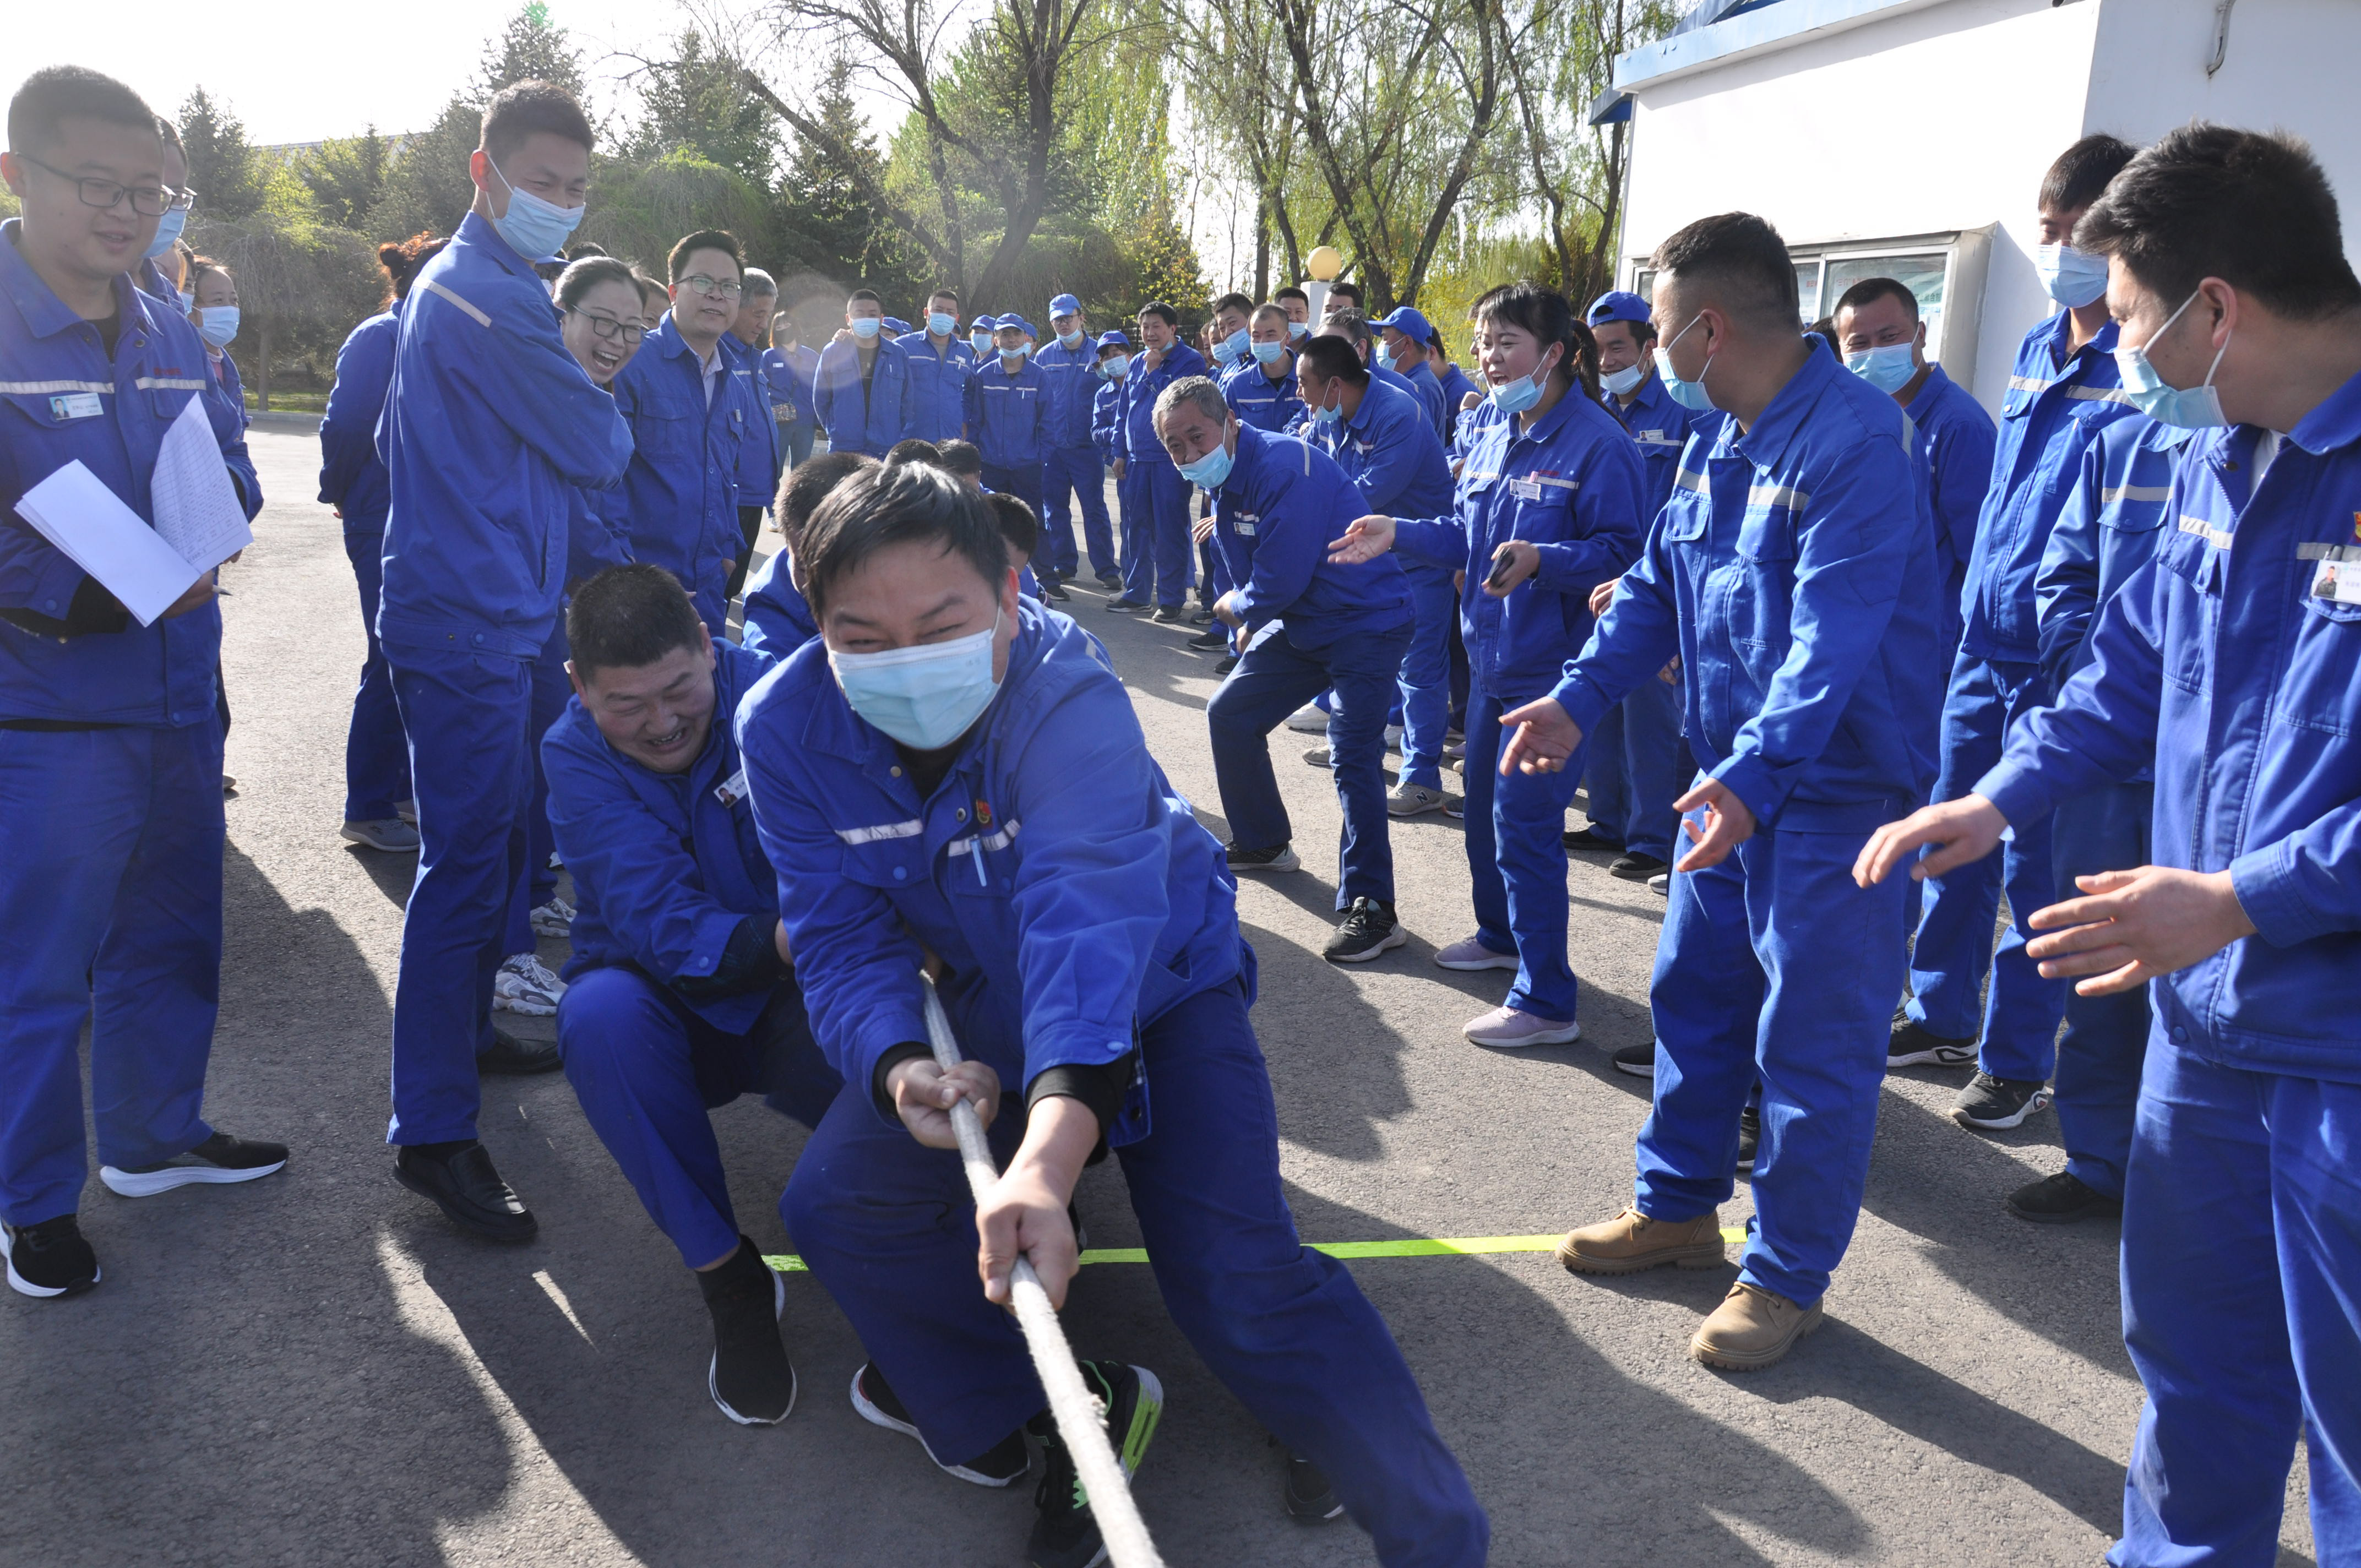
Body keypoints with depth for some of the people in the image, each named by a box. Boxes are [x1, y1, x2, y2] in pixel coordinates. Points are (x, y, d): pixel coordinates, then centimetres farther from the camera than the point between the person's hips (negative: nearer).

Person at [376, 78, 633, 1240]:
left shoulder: (447, 285, 18)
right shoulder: (495, 299, -15)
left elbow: (396, 442, 27)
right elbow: (599, 453, -10)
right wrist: (606, 416, 11)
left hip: (474, 611, 11)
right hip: (472, 622, -11)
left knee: (495, 845, 19)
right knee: (468, 863, -9)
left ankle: (461, 1032, 34)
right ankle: (433, 1136, -3)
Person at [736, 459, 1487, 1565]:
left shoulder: (1066, 696, -36)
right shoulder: (786, 729, -21)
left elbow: (1087, 923, -50)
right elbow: (845, 943, -19)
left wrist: (1044, 1162, -66)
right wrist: (901, 1072, -42)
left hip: (1156, 978, -4)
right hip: (977, 1002, 5)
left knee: (1237, 1278, -18)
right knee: (833, 1207, -10)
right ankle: (1058, 1414, 10)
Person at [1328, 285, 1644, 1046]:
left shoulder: (1597, 442, -16)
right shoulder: (1496, 436, 10)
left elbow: (1620, 550, -19)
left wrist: (1540, 559, -33)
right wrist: (1399, 532, 3)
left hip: (1553, 667, -9)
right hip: (1492, 656, 9)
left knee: (1524, 821, -7)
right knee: (1484, 803, 20)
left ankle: (1547, 999, 4)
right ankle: (1500, 934, 43)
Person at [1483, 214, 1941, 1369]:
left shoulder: (1854, 437, -20)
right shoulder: (1715, 444, 9)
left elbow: (1835, 626, -30)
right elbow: (1658, 586, 13)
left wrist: (1756, 769, -39)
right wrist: (1580, 697, -1)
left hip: (1836, 786, -9)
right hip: (1731, 774, 9)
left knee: (1811, 1039, 2)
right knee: (1695, 992, 18)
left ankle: (1787, 1276, 17)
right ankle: (1677, 1205, 36)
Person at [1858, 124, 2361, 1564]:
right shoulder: (2221, 459, 4)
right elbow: (2137, 665, 16)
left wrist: (2245, 899, -25)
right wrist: (1997, 800, 8)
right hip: (2212, 1012, 8)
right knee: (2192, 1354, 24)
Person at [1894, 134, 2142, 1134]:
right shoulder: (2036, 352, 12)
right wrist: (1976, 597, 16)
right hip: (1984, 639, 7)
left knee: (2035, 864, 3)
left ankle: (2018, 1060, 18)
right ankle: (1942, 1018, 32)